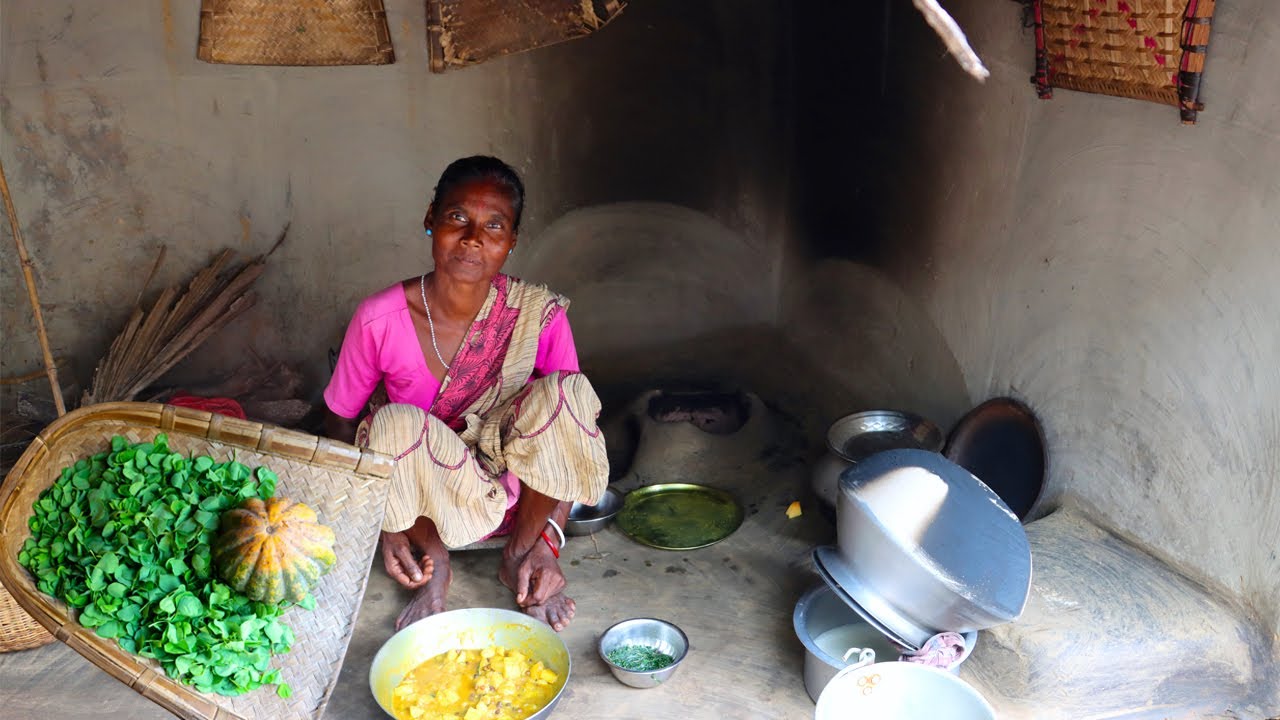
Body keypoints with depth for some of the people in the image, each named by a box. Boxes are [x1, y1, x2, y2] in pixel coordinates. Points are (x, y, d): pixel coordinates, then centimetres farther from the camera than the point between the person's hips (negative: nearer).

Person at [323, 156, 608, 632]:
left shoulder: (539, 316, -17)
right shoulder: (379, 320, -17)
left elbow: (571, 425, -9)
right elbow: (340, 424, -3)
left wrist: (548, 541, -19)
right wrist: (384, 523, -14)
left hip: (516, 495, 1)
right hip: (424, 504, -1)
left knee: (566, 389, -26)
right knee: (396, 424, -33)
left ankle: (518, 558, -4)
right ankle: (433, 567, -3)